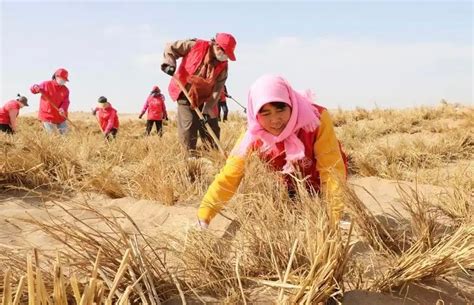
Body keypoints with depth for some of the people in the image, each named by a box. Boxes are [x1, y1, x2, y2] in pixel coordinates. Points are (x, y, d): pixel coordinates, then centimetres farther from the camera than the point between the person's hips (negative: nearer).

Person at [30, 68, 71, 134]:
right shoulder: (46, 84, -1)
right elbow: (33, 90, 1)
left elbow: (65, 102, -8)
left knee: (64, 133, 6)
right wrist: (35, 88, -25)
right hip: (47, 116, -3)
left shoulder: (65, 90, 3)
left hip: (60, 116, 3)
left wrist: (63, 108, -30)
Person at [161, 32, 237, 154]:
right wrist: (169, 63, -21)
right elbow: (170, 47, -5)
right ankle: (191, 154, 2)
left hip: (205, 99, 4)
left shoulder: (223, 65, -7)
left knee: (212, 128, 6)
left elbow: (217, 89, -9)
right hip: (185, 95, -3)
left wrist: (207, 110, -16)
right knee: (188, 127, -10)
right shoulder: (194, 46, -16)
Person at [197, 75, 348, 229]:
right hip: (290, 192, 2)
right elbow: (228, 177, -23)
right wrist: (204, 215, -33)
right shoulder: (254, 136, -25)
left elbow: (331, 170, -30)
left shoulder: (317, 118, -31)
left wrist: (336, 216, -37)